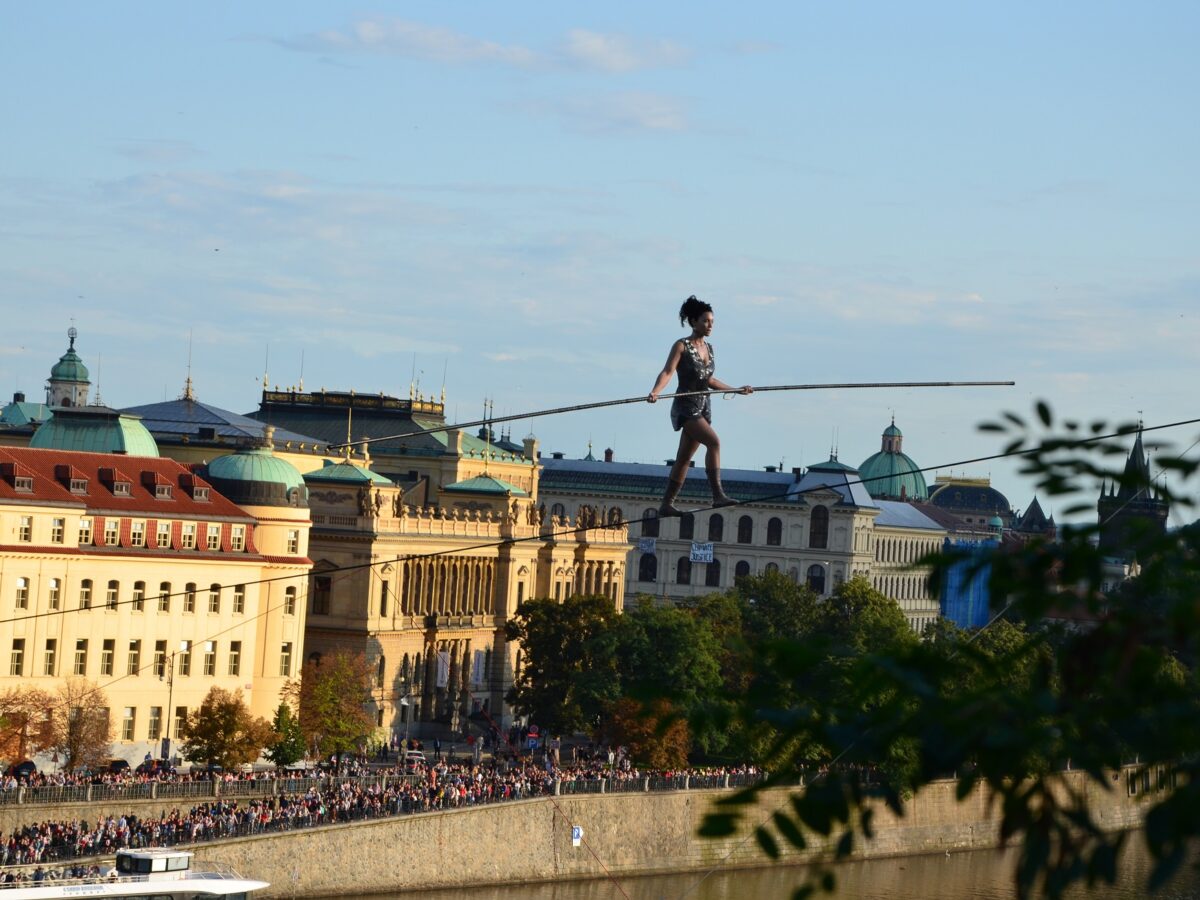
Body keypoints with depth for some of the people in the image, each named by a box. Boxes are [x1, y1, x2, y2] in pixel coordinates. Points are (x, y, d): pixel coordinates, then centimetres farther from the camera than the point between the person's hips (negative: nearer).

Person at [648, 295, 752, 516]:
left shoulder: (709, 348, 14)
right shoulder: (681, 346, -7)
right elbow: (668, 372, -18)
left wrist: (737, 390, 31)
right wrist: (655, 392, -36)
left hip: (704, 407, 7)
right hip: (686, 407, -7)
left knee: (685, 457, 7)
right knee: (714, 441, -24)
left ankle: (666, 504, 11)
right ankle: (717, 494, -29)